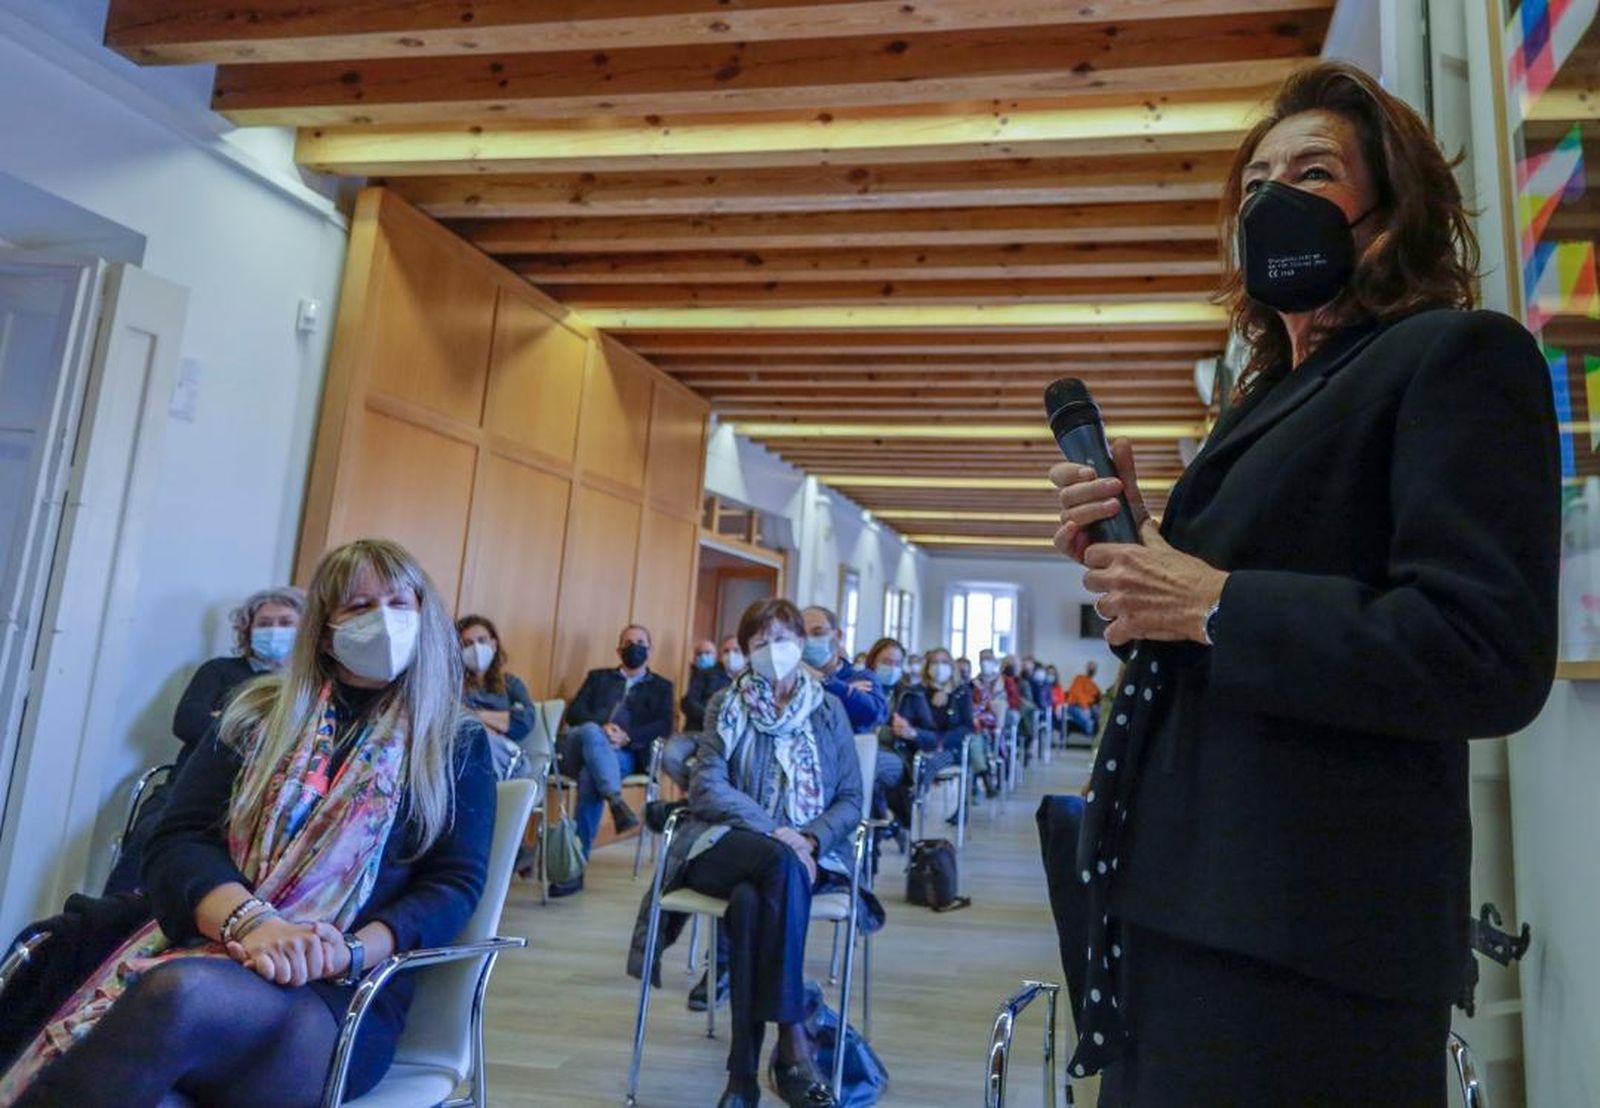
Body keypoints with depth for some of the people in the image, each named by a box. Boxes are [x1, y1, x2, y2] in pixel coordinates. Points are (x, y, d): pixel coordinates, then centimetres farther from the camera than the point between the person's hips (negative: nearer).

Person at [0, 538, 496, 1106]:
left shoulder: (457, 745, 8)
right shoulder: (258, 715, 15)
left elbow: (456, 881, 1)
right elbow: (177, 844, 5)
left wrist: (351, 953, -18)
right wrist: (250, 922, -17)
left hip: (342, 996, -2)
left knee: (181, 992, -35)